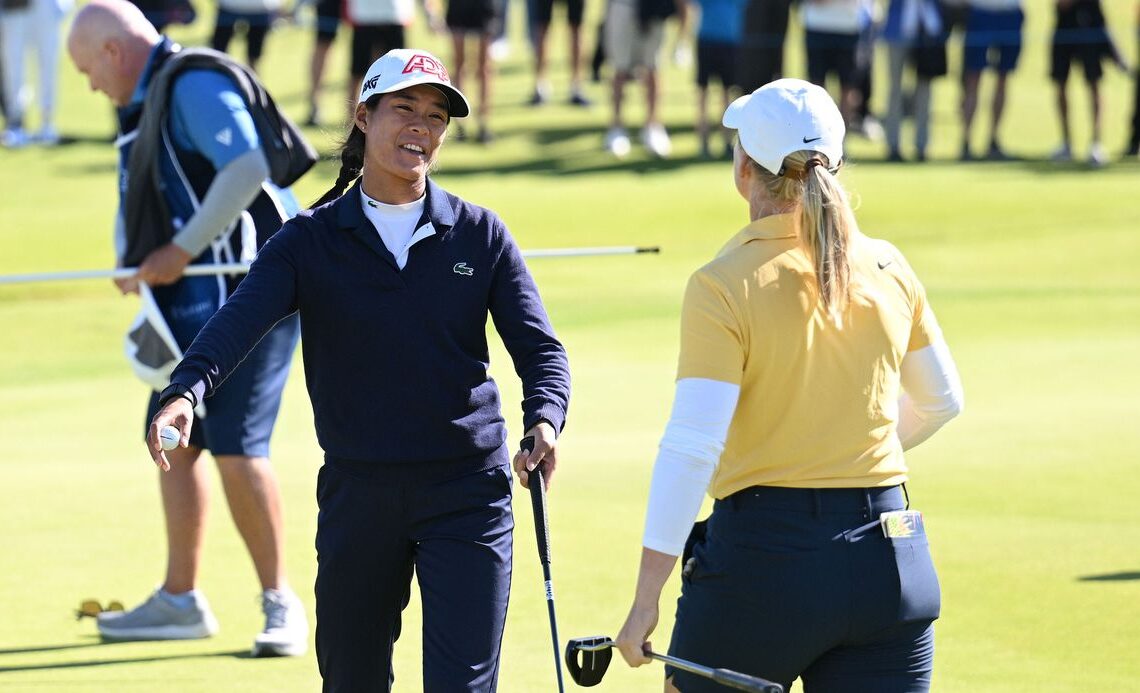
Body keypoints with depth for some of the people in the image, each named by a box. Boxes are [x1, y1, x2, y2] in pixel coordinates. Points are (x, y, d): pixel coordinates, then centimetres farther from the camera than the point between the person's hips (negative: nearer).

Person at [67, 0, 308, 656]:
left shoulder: (195, 85, -13)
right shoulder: (148, 102, 18)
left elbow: (248, 168, -26)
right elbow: (138, 196, 22)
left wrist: (183, 250, -22)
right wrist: (132, 262, 2)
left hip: (246, 290, -11)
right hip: (196, 304, 11)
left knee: (235, 446, -12)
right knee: (174, 437, 11)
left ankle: (281, 602, -4)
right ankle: (180, 599, 19)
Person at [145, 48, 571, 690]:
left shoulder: (480, 235, 4)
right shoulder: (311, 240, 1)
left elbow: (539, 346, -1)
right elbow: (240, 320, -15)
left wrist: (544, 421, -23)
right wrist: (187, 390, -35)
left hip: (466, 492, -1)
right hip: (357, 489, 1)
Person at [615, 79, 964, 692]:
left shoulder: (724, 284, -10)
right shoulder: (886, 268, 5)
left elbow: (691, 448, -16)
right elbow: (941, 400, 20)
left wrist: (646, 597, -14)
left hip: (765, 555, -4)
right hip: (890, 563, 4)